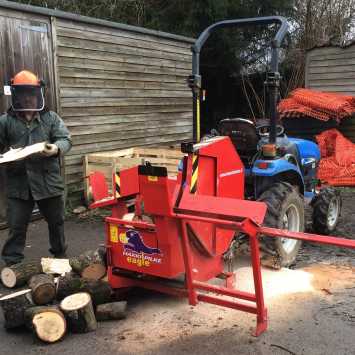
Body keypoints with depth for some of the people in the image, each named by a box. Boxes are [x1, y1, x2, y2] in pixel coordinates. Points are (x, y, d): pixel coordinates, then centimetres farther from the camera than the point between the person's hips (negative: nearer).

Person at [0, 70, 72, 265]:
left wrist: (56, 148, -23)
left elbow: (66, 140, -2)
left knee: (56, 222, 16)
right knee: (16, 227, 4)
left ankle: (60, 256, 37)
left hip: (49, 181, 1)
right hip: (18, 184, -1)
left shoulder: (51, 117, 4)